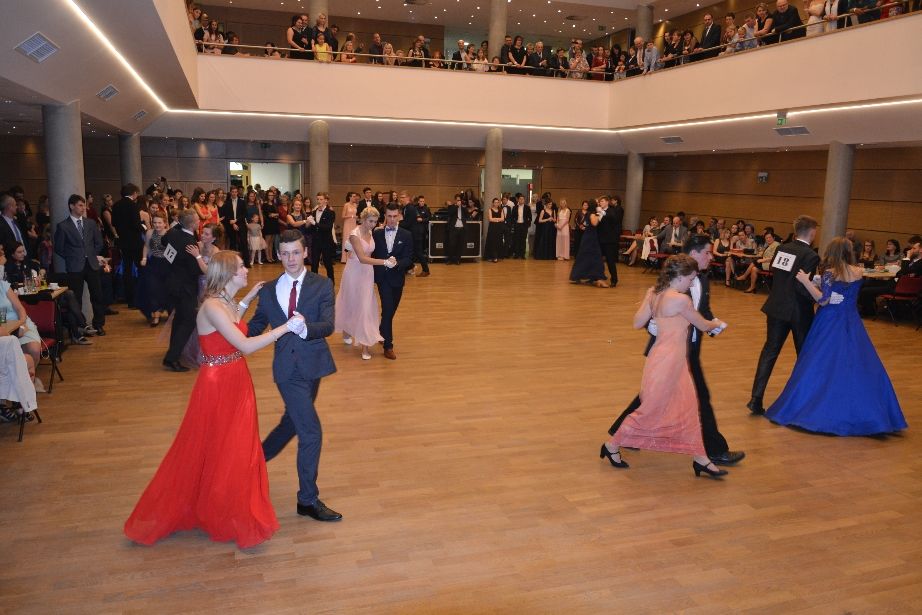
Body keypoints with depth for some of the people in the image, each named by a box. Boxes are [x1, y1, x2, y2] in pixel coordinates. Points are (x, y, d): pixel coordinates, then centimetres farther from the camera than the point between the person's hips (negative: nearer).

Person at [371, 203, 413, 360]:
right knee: (387, 309, -10)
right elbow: (373, 255, 6)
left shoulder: (406, 235, -1)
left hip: (397, 277, 2)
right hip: (382, 277, -2)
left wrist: (396, 263, -25)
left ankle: (383, 334, 39)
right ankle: (388, 345, -4)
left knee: (391, 309, 15)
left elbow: (408, 259, -8)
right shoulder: (377, 234, 1)